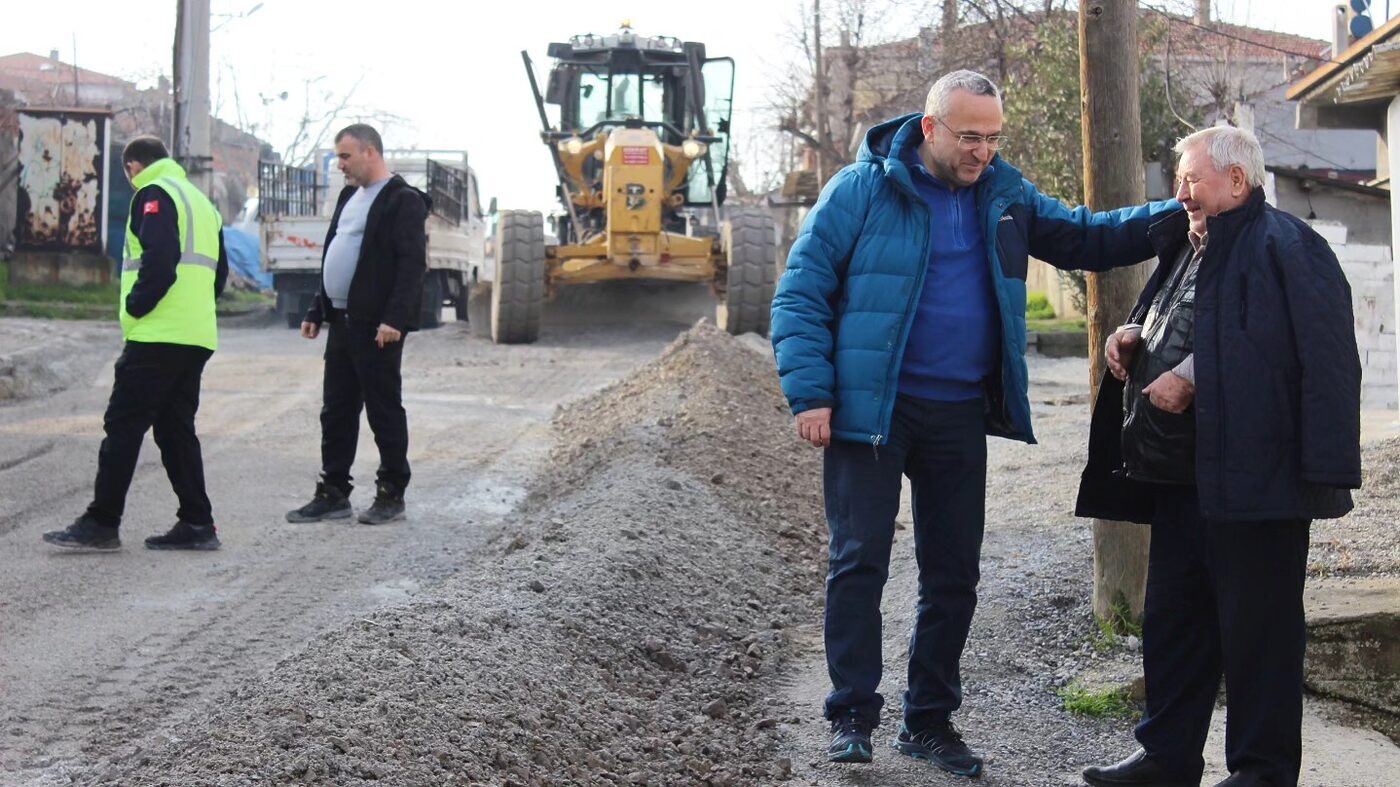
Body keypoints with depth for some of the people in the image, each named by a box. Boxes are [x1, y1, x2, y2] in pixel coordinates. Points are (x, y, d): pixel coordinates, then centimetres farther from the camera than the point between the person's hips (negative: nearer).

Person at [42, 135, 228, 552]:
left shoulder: (154, 193, -4)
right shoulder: (201, 201, 23)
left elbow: (159, 259, -19)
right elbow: (219, 271, 22)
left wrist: (136, 308, -11)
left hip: (159, 335, -8)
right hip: (197, 337, 9)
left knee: (123, 426, -5)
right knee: (176, 428, 12)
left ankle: (101, 523, -6)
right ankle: (196, 522, 9)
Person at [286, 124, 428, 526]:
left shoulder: (403, 201, -11)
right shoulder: (350, 196, 18)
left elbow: (412, 264, -18)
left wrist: (394, 320, -24)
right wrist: (317, 311, 18)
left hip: (375, 327, -9)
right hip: (342, 321, 9)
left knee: (384, 410, 0)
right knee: (336, 412, 11)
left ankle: (391, 495, 9)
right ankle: (333, 494, 18)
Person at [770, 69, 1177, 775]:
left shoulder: (1004, 196, 9)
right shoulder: (862, 189, -6)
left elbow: (1086, 237, 12)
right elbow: (802, 289, -7)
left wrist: (1180, 216, -2)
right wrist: (809, 392, -15)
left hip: (961, 414, 5)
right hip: (872, 407, -5)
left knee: (953, 575, 9)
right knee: (859, 560, -4)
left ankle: (929, 719, 22)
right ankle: (852, 715, 7)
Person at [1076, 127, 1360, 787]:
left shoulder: (1282, 245, -10)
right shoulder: (1188, 249, 19)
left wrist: (1190, 377, -21)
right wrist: (1134, 337, 9)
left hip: (1252, 476, -9)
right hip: (1180, 475, 10)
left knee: (1257, 627, -1)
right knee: (1172, 616, 14)